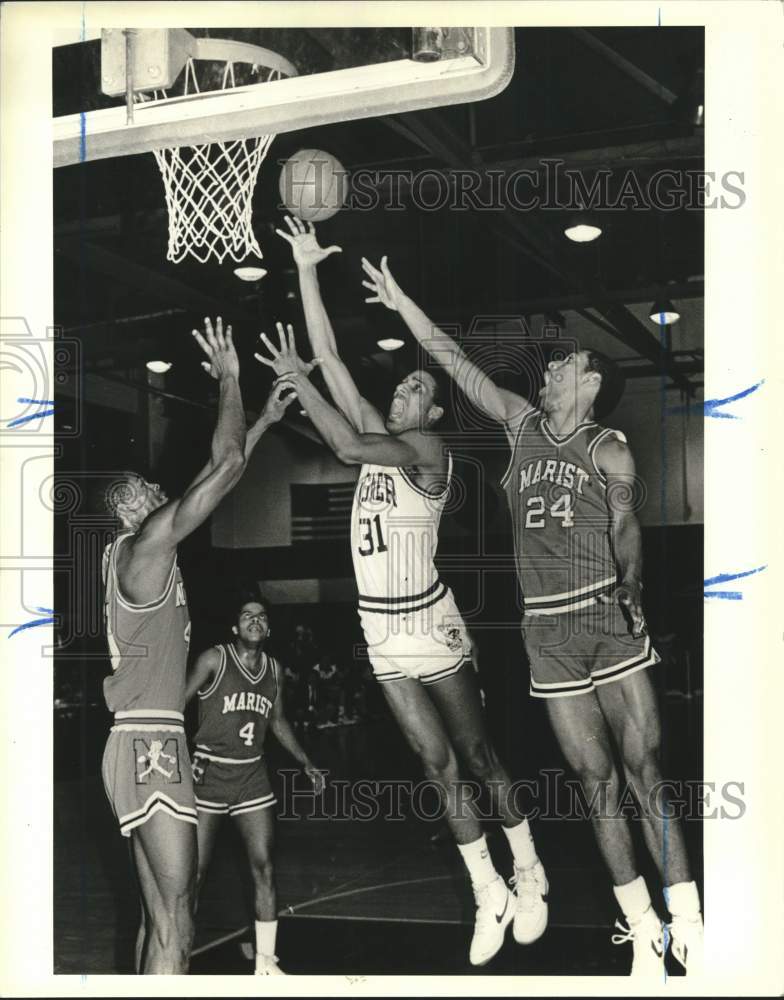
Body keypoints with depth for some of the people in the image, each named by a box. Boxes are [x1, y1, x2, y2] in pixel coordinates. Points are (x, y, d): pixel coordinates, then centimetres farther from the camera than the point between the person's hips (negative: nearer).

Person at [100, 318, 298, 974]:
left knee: (161, 915, 12)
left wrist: (265, 421, 30)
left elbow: (216, 478, 26)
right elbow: (227, 466, -12)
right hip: (149, 742, -10)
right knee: (174, 926, -12)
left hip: (149, 741, 10)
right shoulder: (146, 544, -8)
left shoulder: (143, 552, 18)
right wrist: (229, 380, 0)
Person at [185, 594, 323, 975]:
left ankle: (265, 962, 11)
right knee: (194, 872, -1)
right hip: (209, 772, -5)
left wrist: (305, 762, 21)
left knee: (264, 867, 1)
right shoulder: (214, 659, -9)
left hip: (252, 774, 5)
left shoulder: (274, 669, 7)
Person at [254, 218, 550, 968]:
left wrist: (297, 383, -21)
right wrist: (305, 270, 3)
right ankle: (489, 896, 16)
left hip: (427, 623, -6)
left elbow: (348, 448, -28)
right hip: (382, 631, 6)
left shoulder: (429, 447, -11)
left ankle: (529, 877, 22)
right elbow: (330, 358, 6)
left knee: (476, 754, 6)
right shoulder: (379, 435, 8)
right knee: (437, 765, 8)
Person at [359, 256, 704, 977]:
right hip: (549, 632, 4)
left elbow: (625, 526, -6)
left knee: (647, 774, -5)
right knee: (598, 783, 5)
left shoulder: (608, 447, 1)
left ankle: (689, 935, 0)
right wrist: (400, 301, 18)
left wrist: (630, 591, -19)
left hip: (609, 621, -3)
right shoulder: (524, 426, 12)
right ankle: (643, 936, 12)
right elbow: (455, 361, 15)